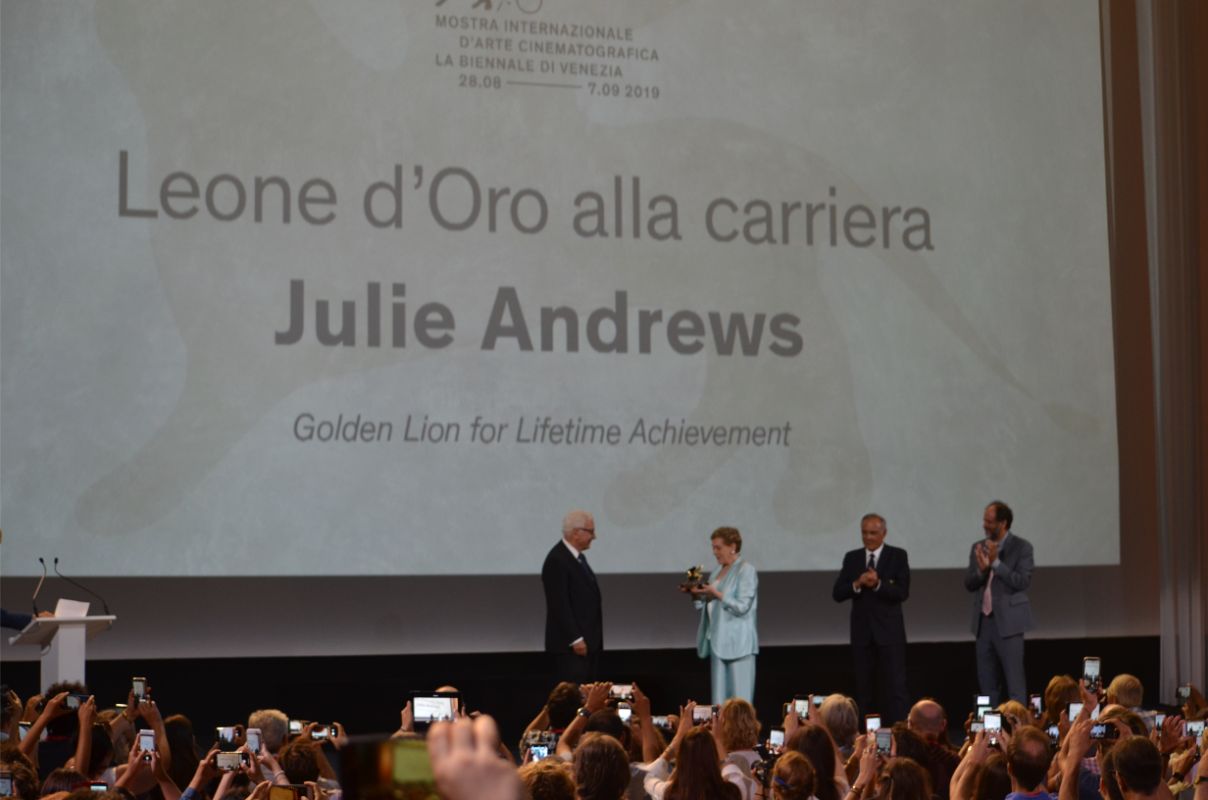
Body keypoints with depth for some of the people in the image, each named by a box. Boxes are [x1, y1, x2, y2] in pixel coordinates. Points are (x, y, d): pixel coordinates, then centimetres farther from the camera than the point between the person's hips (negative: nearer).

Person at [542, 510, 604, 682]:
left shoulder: (578, 557, 15)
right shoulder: (557, 560, -16)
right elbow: (559, 605, -20)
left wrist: (589, 639, 18)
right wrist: (575, 639, -21)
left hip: (588, 642, 10)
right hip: (570, 645, -10)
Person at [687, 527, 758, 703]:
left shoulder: (746, 571, -6)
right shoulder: (717, 572, 16)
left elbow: (742, 606, -15)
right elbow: (706, 605, 19)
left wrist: (717, 594, -20)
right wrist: (697, 595, -1)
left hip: (738, 643, -7)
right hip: (718, 641, 7)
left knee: (739, 697, -7)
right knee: (720, 696, 6)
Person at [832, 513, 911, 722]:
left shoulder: (898, 556, 1)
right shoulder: (852, 558, 9)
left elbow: (902, 593, -9)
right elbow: (837, 594, 3)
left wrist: (878, 584, -23)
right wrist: (857, 584, -15)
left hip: (889, 632, -3)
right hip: (862, 632, 3)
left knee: (895, 687, -7)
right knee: (864, 688, 6)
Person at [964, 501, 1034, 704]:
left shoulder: (1021, 547, -4)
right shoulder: (978, 548, 11)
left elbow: (1023, 582, -14)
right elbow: (969, 583, 6)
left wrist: (996, 563, -21)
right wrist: (981, 569, -14)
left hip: (1008, 622, -5)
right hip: (983, 621, 5)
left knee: (1014, 680, -4)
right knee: (987, 682, 9)